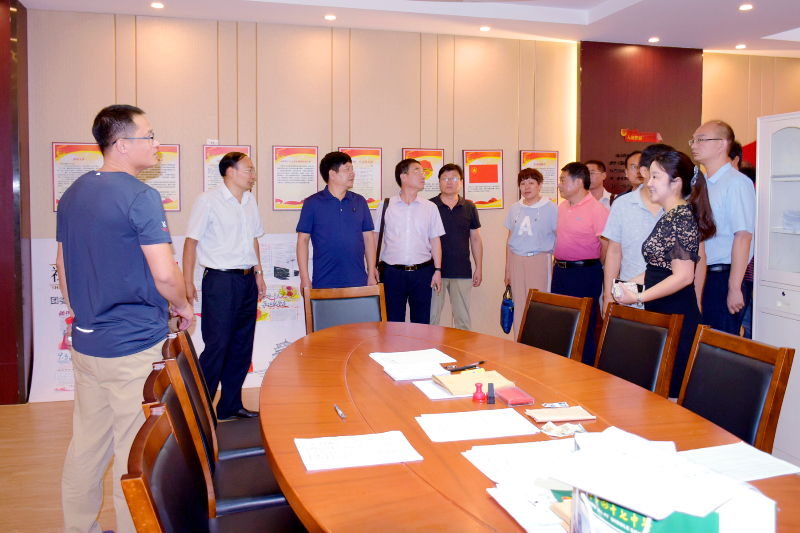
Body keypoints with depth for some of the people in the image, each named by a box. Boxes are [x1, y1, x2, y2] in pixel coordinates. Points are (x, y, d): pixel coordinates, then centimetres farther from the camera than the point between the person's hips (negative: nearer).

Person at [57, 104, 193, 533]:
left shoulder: (72, 194, 9)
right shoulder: (141, 196, -16)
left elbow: (63, 270, 16)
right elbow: (165, 274, -21)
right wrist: (183, 306, -2)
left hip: (85, 341, 8)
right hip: (135, 344, -8)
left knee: (86, 442, 19)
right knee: (134, 450, 4)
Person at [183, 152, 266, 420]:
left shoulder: (250, 201, 14)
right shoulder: (208, 200, -7)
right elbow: (191, 241, -8)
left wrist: (258, 272, 16)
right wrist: (187, 282, -12)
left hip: (247, 280, 7)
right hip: (221, 280, -7)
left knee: (242, 347, 10)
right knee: (217, 346, -6)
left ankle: (230, 405, 22)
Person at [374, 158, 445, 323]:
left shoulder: (430, 207, 7)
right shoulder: (385, 206, 4)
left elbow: (435, 240, 8)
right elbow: (375, 237, 8)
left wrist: (437, 270, 3)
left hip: (422, 272, 1)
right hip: (393, 272, -1)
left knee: (421, 323, 6)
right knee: (394, 323, 5)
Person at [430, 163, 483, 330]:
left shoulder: (469, 208, 7)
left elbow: (475, 239, 12)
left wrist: (479, 268, 8)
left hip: (462, 272, 2)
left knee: (463, 319, 7)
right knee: (431, 317, 2)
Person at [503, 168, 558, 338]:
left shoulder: (550, 208, -1)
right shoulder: (515, 209, 11)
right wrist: (507, 270, 14)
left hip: (540, 260, -4)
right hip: (517, 261, 4)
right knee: (519, 307, 6)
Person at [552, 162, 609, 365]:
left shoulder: (597, 209, -13)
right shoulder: (562, 207, 11)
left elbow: (606, 244, -13)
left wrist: (594, 268, -4)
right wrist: (557, 265, 13)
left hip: (585, 273, -8)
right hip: (560, 271, 8)